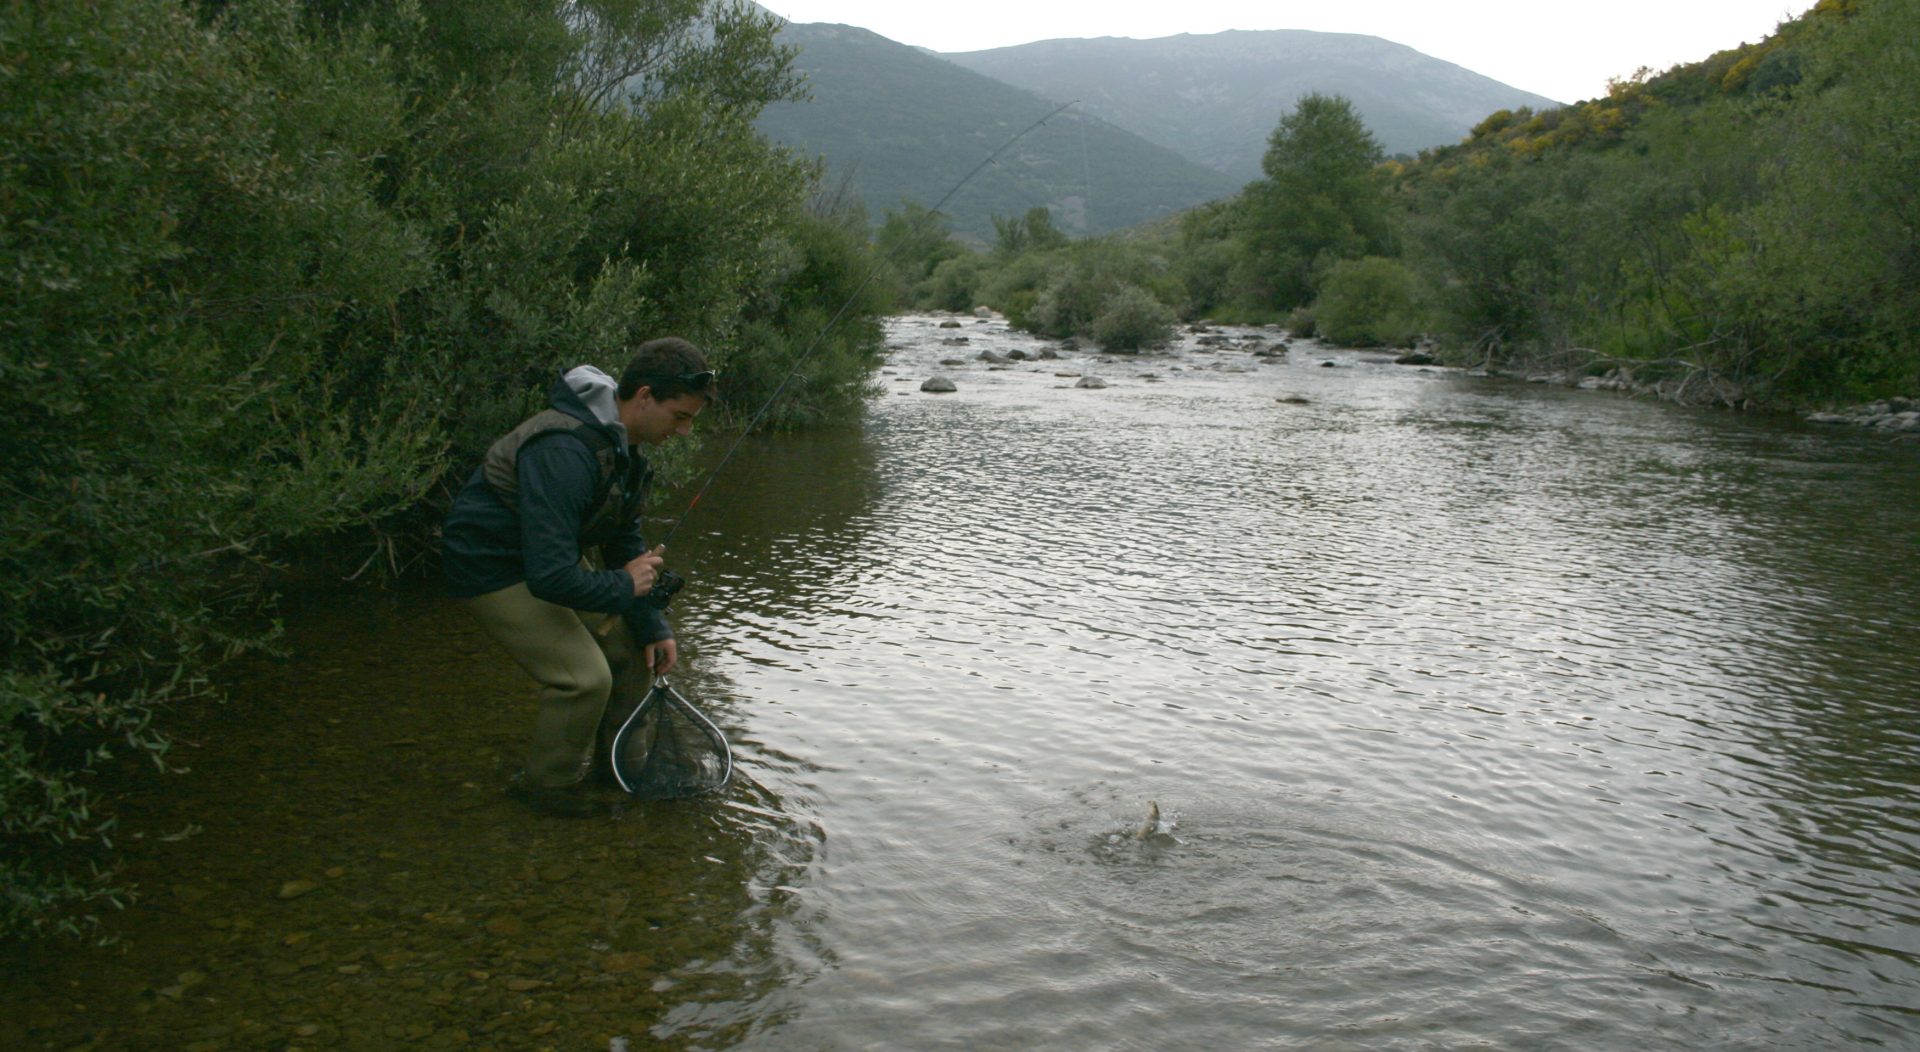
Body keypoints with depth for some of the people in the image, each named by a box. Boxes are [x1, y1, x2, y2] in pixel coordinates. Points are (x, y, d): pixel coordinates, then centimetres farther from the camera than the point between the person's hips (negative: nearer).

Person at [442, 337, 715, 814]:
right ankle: (549, 786, 5)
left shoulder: (621, 438, -2)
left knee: (631, 645, 9)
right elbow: (549, 576, -38)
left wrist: (652, 626, 2)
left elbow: (625, 540, 9)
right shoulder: (565, 453, -34)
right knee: (585, 676, -19)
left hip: (554, 555, 10)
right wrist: (623, 587, -20)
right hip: (496, 571, -10)